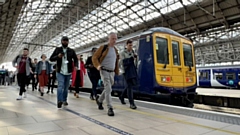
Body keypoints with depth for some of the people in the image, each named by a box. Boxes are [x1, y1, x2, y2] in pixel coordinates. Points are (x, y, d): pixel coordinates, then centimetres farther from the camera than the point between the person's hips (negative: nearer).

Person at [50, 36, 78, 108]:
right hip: (60, 72, -2)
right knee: (60, 86, -16)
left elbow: (75, 59, 8)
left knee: (66, 87, 11)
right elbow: (51, 59, 7)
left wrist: (76, 66, -12)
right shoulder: (57, 49, 6)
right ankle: (60, 101, -19)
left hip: (68, 72, 2)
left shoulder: (71, 51, 8)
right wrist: (58, 56, -14)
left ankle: (64, 100, 24)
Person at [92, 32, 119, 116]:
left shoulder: (115, 50, 12)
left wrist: (116, 71, 16)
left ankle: (99, 100, 41)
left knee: (107, 89, 17)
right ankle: (110, 108, -7)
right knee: (108, 89, -13)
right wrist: (98, 65, -23)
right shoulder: (103, 47, -6)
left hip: (112, 72, 7)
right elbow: (94, 57, -6)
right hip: (104, 71, -6)